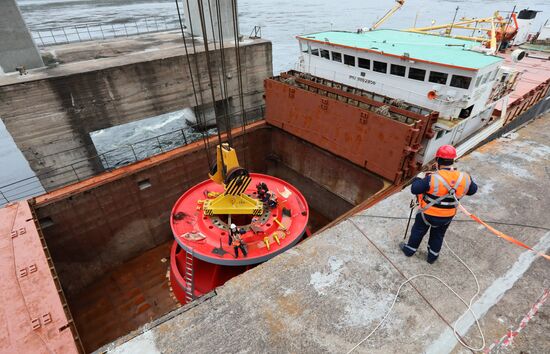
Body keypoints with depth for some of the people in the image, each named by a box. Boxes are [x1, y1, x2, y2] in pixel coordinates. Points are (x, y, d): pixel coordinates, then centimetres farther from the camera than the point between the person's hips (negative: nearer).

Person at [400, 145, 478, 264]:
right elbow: (472, 190, 3)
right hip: (448, 216, 4)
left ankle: (409, 250, 41)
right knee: (438, 236, 26)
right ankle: (432, 256, 44)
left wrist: (417, 179, -4)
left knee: (418, 231, 22)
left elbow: (415, 189, -23)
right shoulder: (464, 178, -16)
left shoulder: (433, 179, -32)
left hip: (428, 214, -3)